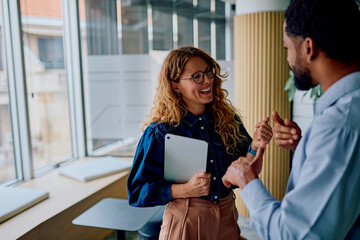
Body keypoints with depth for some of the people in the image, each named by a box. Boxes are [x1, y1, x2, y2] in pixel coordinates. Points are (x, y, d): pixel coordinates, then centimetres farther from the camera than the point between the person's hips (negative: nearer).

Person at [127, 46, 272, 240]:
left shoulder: (228, 119, -3)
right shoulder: (159, 132, -15)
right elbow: (138, 191, -12)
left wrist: (255, 147, -18)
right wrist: (186, 190, -23)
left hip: (227, 220, 4)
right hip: (185, 222, -4)